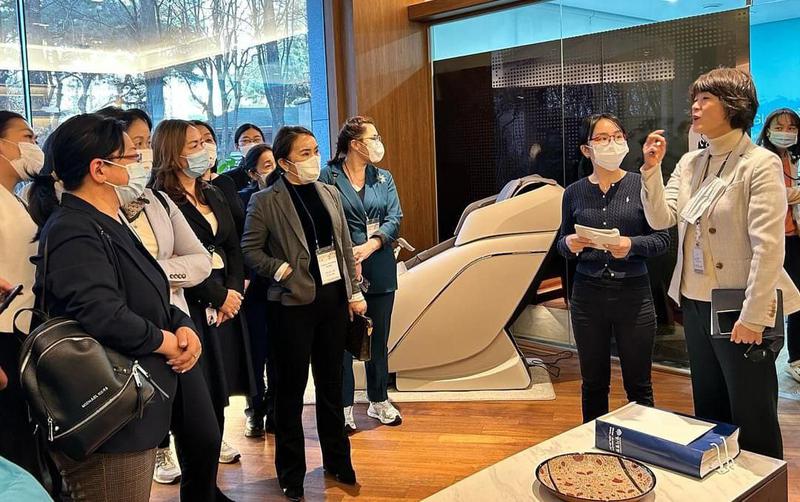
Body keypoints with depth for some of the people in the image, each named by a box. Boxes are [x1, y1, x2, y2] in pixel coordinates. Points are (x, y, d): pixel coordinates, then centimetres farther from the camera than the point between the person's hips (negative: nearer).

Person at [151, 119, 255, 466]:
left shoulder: (212, 194, 14)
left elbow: (233, 247, 11)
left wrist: (234, 289, -4)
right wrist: (218, 296, -12)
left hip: (226, 297, 7)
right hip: (190, 301, -7)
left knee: (221, 371, 14)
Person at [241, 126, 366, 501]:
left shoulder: (330, 193, 7)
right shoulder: (265, 201, -7)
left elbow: (345, 246, 10)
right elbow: (249, 249, -6)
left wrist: (355, 291, 7)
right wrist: (282, 270, -16)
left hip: (333, 299, 5)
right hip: (295, 303, -4)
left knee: (332, 382, 15)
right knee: (291, 389, 7)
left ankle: (337, 460, 31)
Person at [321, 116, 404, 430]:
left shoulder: (384, 178, 10)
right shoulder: (328, 177, -3)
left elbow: (394, 219, 1)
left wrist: (369, 246, -15)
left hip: (380, 268, 4)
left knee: (378, 338, 12)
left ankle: (379, 401, 26)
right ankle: (344, 407, 13)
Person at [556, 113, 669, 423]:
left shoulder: (641, 185, -3)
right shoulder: (574, 193, 3)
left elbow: (662, 239, -2)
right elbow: (562, 244, 10)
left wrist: (632, 245, -20)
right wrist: (570, 245, -12)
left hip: (634, 294, -2)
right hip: (588, 295, 2)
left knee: (638, 385, 9)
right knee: (593, 384, 13)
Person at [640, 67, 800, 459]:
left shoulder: (760, 164, -13)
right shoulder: (689, 163, 9)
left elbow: (768, 246, -19)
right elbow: (660, 218, 3)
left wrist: (752, 317, -21)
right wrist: (651, 169, -8)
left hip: (738, 310, -7)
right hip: (695, 303, 7)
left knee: (753, 421, 6)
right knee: (708, 413, 20)